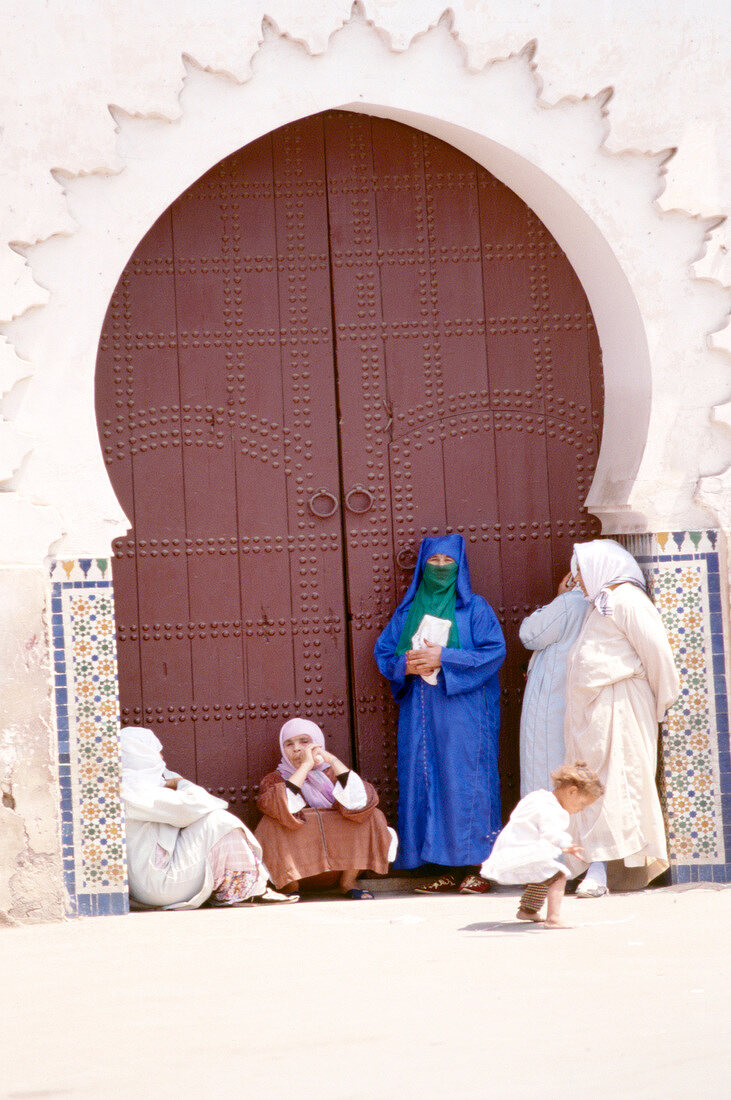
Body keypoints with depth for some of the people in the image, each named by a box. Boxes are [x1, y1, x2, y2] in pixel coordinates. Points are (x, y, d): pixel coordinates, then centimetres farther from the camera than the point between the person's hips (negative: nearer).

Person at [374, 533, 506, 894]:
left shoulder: (474, 608, 3)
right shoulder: (408, 610, 15)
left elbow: (494, 652, -6)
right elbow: (384, 651, 14)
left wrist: (444, 658, -14)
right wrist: (406, 664, -8)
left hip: (463, 710, -4)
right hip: (420, 712, 4)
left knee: (465, 780, -8)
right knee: (426, 781, 0)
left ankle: (477, 866, -6)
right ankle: (448, 869, 3)